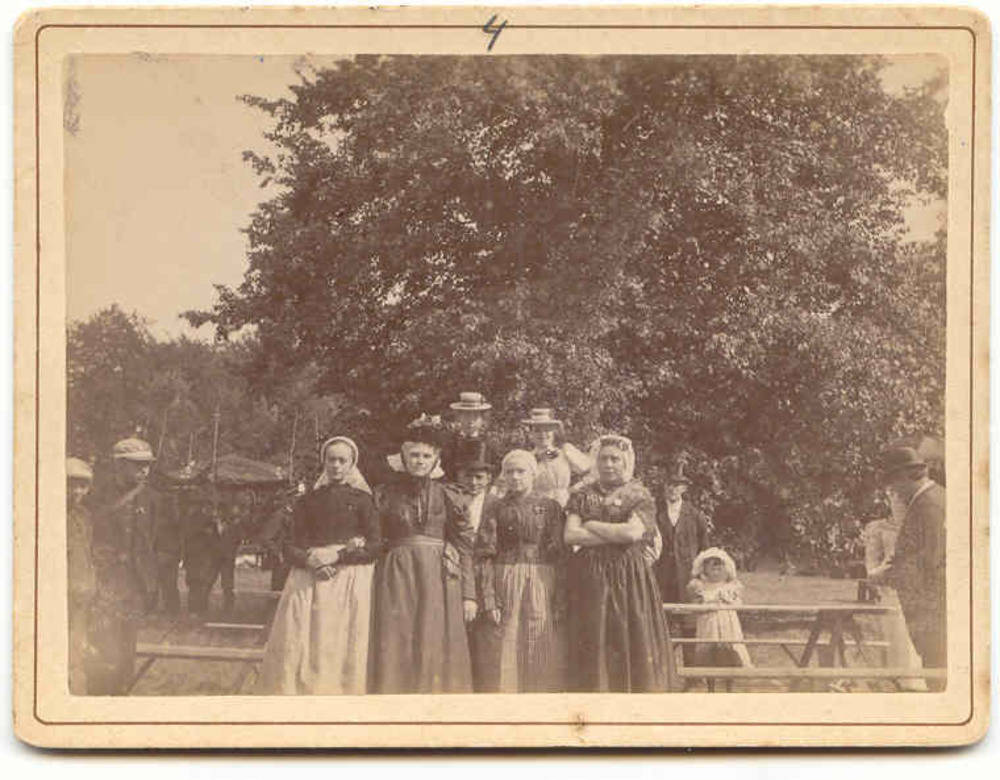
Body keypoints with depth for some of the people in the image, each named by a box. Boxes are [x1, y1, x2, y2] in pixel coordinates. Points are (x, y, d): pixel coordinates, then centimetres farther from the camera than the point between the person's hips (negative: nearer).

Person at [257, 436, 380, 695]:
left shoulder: (361, 500, 7)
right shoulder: (308, 501, 14)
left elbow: (375, 547, -1)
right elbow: (291, 547, 9)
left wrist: (337, 555, -12)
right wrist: (309, 560, -12)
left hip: (349, 583, -2)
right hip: (309, 582, 2)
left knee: (341, 652, -6)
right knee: (296, 649, -6)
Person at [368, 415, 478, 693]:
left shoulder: (446, 495, 8)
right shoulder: (385, 494, 7)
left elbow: (464, 545, 7)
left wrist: (469, 594, 2)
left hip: (439, 581, 1)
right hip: (396, 580, -1)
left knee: (436, 656, -1)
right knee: (396, 655, -5)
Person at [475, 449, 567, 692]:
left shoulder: (550, 507, 8)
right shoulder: (495, 510, 7)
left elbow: (560, 556, 4)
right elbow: (484, 556, 1)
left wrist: (561, 601, -5)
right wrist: (488, 601, -10)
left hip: (542, 588, 0)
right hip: (504, 587, 0)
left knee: (544, 661, -1)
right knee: (504, 661, -2)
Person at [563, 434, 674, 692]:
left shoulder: (639, 496, 4)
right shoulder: (582, 495, 11)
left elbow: (633, 532, -14)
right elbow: (570, 535, -4)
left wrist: (592, 526, -4)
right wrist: (617, 536, -9)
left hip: (629, 578, -2)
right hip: (590, 578, 2)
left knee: (630, 640, -4)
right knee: (594, 644, -1)